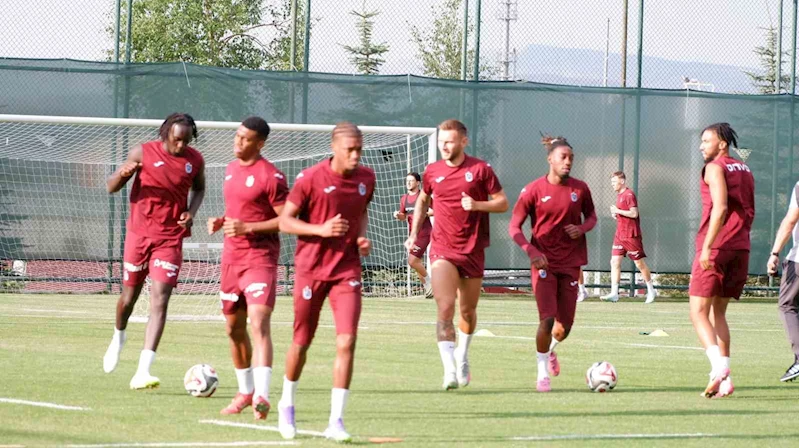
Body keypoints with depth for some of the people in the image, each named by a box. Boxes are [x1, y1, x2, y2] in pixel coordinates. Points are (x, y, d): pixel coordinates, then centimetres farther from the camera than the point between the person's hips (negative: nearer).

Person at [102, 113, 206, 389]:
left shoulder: (195, 160, 0)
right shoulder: (143, 153, -6)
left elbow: (199, 188, 20)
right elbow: (111, 188, -1)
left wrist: (191, 212, 0)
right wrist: (124, 173, -24)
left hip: (170, 239, 0)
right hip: (139, 234, 0)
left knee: (160, 301, -12)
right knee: (129, 296, 11)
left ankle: (142, 373, -17)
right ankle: (119, 337, 47)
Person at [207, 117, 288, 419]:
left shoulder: (270, 176, -12)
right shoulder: (232, 169, 13)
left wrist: (248, 227, -20)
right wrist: (221, 221, 7)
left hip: (260, 259, -8)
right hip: (231, 258, 8)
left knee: (259, 324, -20)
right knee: (234, 328, 14)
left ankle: (262, 397, -29)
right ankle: (246, 391, 30)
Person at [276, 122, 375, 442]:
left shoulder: (366, 178, 2)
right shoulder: (310, 179, -12)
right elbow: (285, 221, -8)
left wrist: (362, 237, 2)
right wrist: (321, 229, -23)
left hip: (347, 269, 2)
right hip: (310, 269, -2)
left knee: (347, 341, -13)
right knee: (301, 342, 10)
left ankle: (336, 421, -10)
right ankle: (287, 405, 36)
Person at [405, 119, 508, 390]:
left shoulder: (480, 169, -3)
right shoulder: (432, 172, 4)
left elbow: (503, 203, -1)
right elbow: (422, 201, 22)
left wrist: (477, 205, -18)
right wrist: (414, 233, 13)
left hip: (473, 250, 0)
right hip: (442, 250, 0)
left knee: (468, 311, 14)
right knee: (445, 308, -17)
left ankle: (462, 357, 39)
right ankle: (449, 370, -23)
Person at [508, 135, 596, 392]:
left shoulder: (580, 189, 1)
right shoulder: (534, 190, -8)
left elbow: (591, 216, 16)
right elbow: (514, 227, -6)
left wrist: (582, 229, -8)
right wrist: (532, 252, -21)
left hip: (570, 263, 3)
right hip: (544, 263, -3)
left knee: (565, 324, 5)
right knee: (547, 319, -13)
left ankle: (551, 350, 40)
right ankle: (543, 373, 3)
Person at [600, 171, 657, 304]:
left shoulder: (629, 195, -13)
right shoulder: (619, 195, 15)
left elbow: (634, 213, -21)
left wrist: (618, 211, -16)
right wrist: (615, 214, 6)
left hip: (631, 235, -9)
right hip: (619, 234, 9)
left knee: (640, 263, 1)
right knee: (615, 262, -2)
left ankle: (650, 290, 15)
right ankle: (614, 293, -6)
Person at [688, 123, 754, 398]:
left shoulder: (715, 168, -8)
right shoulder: (745, 170, 17)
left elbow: (720, 206, -20)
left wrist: (707, 246, -24)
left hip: (715, 249, -8)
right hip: (740, 248, 8)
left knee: (699, 313, -6)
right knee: (718, 313, 14)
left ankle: (719, 365, -26)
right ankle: (724, 380, 7)